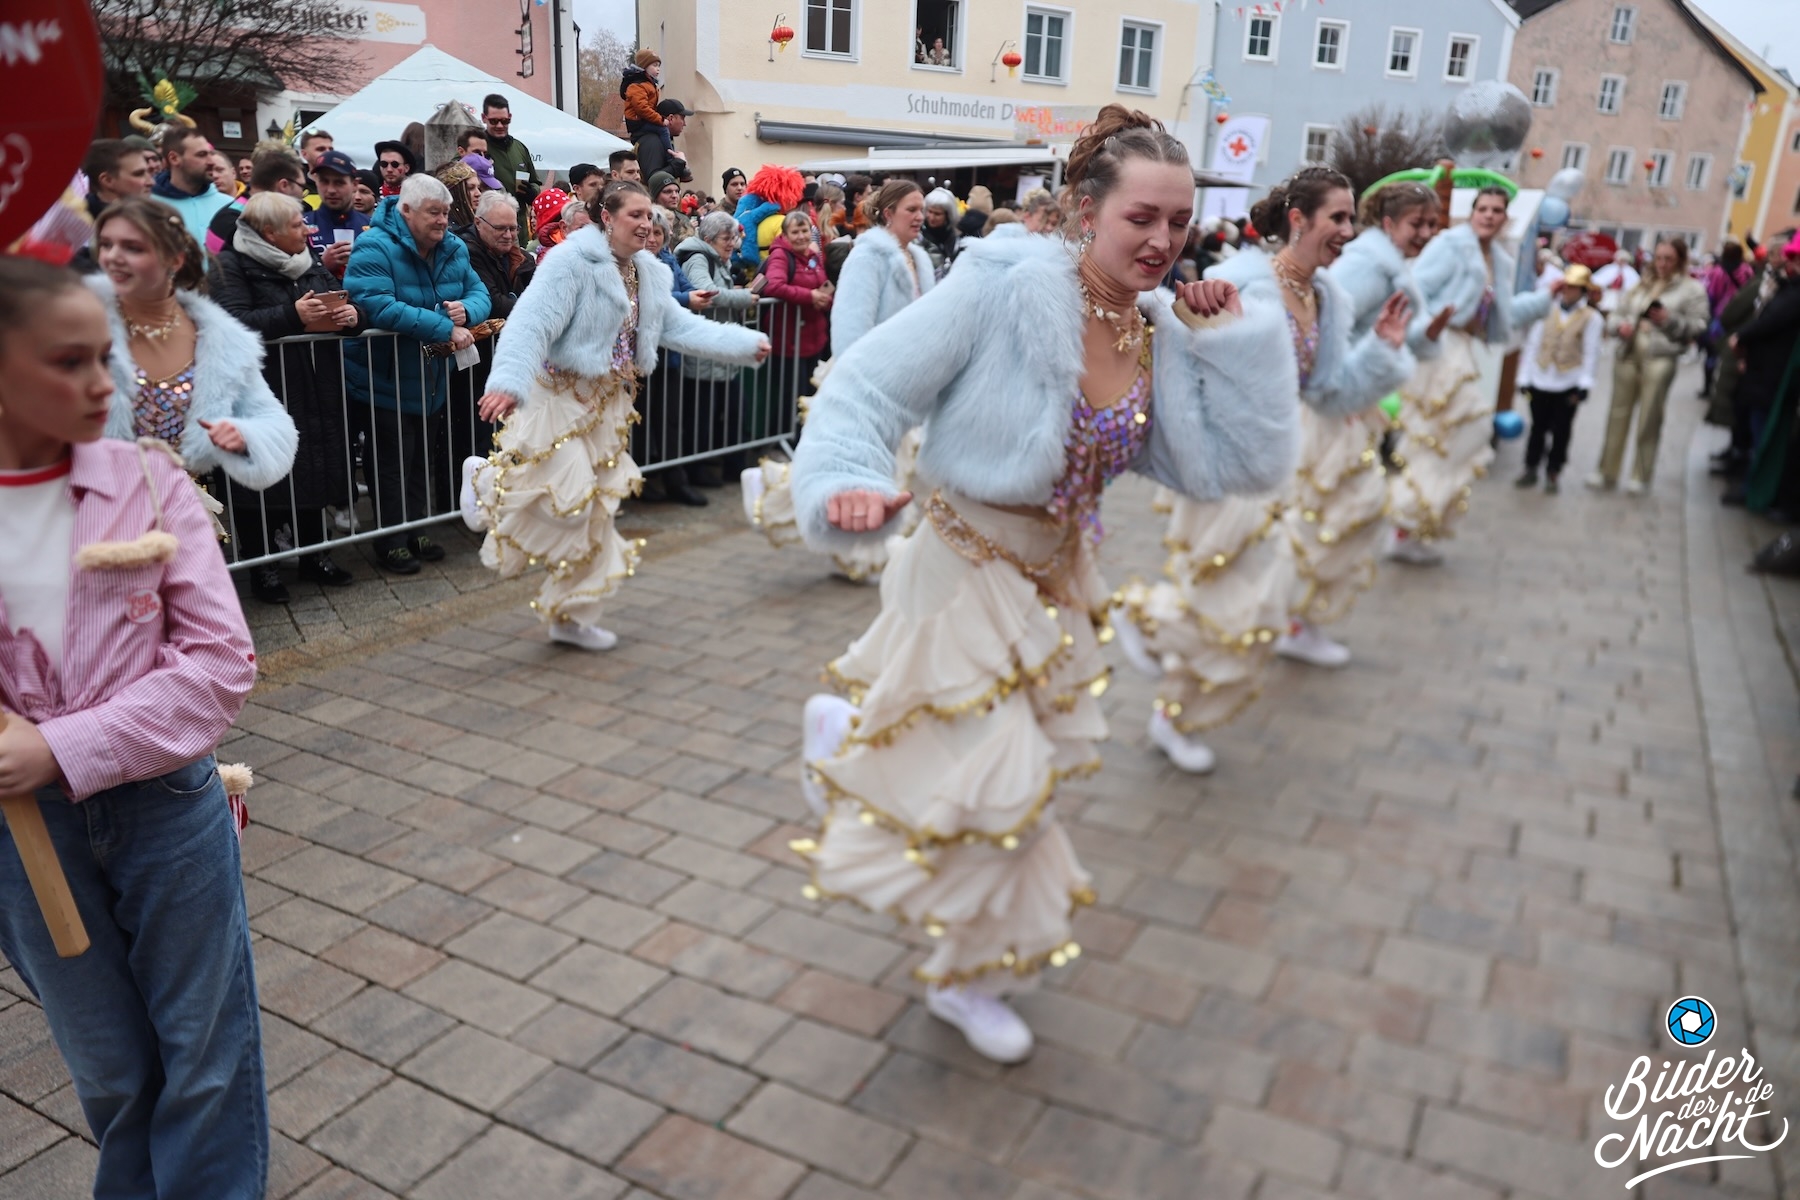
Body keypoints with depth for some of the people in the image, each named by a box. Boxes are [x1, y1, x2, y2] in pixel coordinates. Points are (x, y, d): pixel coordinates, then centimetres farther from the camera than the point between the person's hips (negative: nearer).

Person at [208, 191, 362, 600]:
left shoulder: (311, 260, 14)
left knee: (314, 470, 12)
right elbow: (233, 321, -21)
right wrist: (294, 315, -26)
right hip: (264, 392, -6)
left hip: (315, 390, 6)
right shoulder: (230, 265, -7)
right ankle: (261, 564, 14)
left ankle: (314, 552, 26)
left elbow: (339, 302, 17)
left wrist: (351, 315, -7)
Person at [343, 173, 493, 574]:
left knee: (425, 462, 18)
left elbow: (479, 293, 2)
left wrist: (466, 311, -24)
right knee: (392, 466, 3)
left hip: (433, 382, 7)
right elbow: (378, 307, -34)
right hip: (385, 385, -7)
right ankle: (390, 543, 17)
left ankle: (417, 530, 33)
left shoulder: (454, 249, 2)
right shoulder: (374, 248, -21)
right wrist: (445, 329, -34)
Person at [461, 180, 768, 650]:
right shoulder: (571, 261, -18)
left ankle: (572, 616, 22)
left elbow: (681, 326, 4)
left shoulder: (648, 273, 8)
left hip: (608, 402, 8)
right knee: (566, 496, -12)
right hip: (560, 396, -8)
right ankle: (487, 478, 19)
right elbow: (532, 324, -28)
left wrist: (746, 343, -4)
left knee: (595, 511, 10)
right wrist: (508, 381, -43)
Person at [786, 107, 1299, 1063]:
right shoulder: (1005, 287, -21)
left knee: (1025, 770, 19)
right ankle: (845, 733, 29)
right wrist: (849, 484, -41)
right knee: (989, 786, 0)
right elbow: (869, 384, -23)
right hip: (967, 577, -7)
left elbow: (1244, 464, -8)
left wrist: (1240, 336, -12)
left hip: (1057, 585, 7)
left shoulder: (1162, 335, -3)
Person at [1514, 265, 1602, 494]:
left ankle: (1553, 474, 14)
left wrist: (1585, 383, -10)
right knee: (1538, 427, 9)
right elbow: (1532, 344, 5)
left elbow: (1591, 353, -3)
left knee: (1561, 431, 5)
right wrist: (1524, 377, 2)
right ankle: (1531, 469, 19)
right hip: (1540, 380, 2)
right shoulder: (1547, 310, 5)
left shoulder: (1592, 317, 0)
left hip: (1569, 384, -2)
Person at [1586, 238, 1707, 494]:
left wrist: (1670, 320, -17)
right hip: (1628, 354, 5)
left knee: (1649, 419, -1)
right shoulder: (1642, 285, 17)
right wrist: (1620, 325, -7)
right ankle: (1606, 472, 15)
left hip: (1660, 358, -4)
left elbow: (1698, 327, -5)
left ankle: (1640, 476, 9)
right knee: (1618, 414, 8)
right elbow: (1615, 315, 15)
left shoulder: (1692, 289, 3)